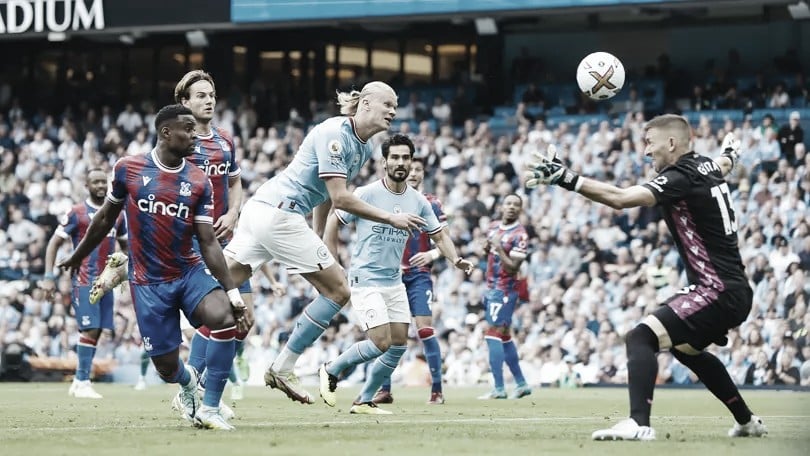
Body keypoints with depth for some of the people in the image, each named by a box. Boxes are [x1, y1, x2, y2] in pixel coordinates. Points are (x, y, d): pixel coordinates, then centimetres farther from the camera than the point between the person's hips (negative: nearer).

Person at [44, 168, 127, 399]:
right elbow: (54, 243, -1)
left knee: (96, 331, 6)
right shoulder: (77, 213, -3)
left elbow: (126, 245, 25)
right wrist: (49, 276, -9)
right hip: (84, 281, -6)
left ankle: (79, 381, 14)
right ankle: (83, 383, -9)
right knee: (90, 329, -13)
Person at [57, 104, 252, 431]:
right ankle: (188, 382, 40)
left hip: (190, 272, 1)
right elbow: (106, 218, 12)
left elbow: (208, 243, -4)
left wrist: (234, 294, -12)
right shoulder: (128, 170, -5)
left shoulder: (199, 183, -1)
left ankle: (210, 409, -15)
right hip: (148, 282, -1)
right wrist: (77, 256, 24)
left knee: (226, 318, -28)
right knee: (166, 367, -2)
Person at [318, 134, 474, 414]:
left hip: (395, 282, 6)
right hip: (365, 280, -6)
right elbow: (333, 221, -5)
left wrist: (456, 260, -8)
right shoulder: (367, 194, -13)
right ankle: (331, 371, 8)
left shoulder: (418, 201, 2)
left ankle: (364, 401, 15)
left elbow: (439, 235, 11)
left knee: (399, 344, 2)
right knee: (381, 343, -16)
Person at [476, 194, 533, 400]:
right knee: (503, 336, 14)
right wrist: (486, 249, 2)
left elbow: (513, 268, -20)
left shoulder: (520, 235, -15)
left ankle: (498, 389, -14)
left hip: (505, 289, -9)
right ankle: (521, 384, 23)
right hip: (492, 288, 9)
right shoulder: (493, 226, 8)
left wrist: (498, 248, -26)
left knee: (493, 335, -13)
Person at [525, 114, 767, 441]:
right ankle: (747, 422, 39)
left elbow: (620, 198, -28)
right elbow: (724, 166, 39)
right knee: (686, 348, 32)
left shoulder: (681, 178, -16)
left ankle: (638, 424, -32)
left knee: (641, 338, -18)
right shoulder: (707, 167, 11)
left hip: (717, 291, -10)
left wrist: (568, 180, -32)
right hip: (735, 291, 10)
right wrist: (730, 154, 63)